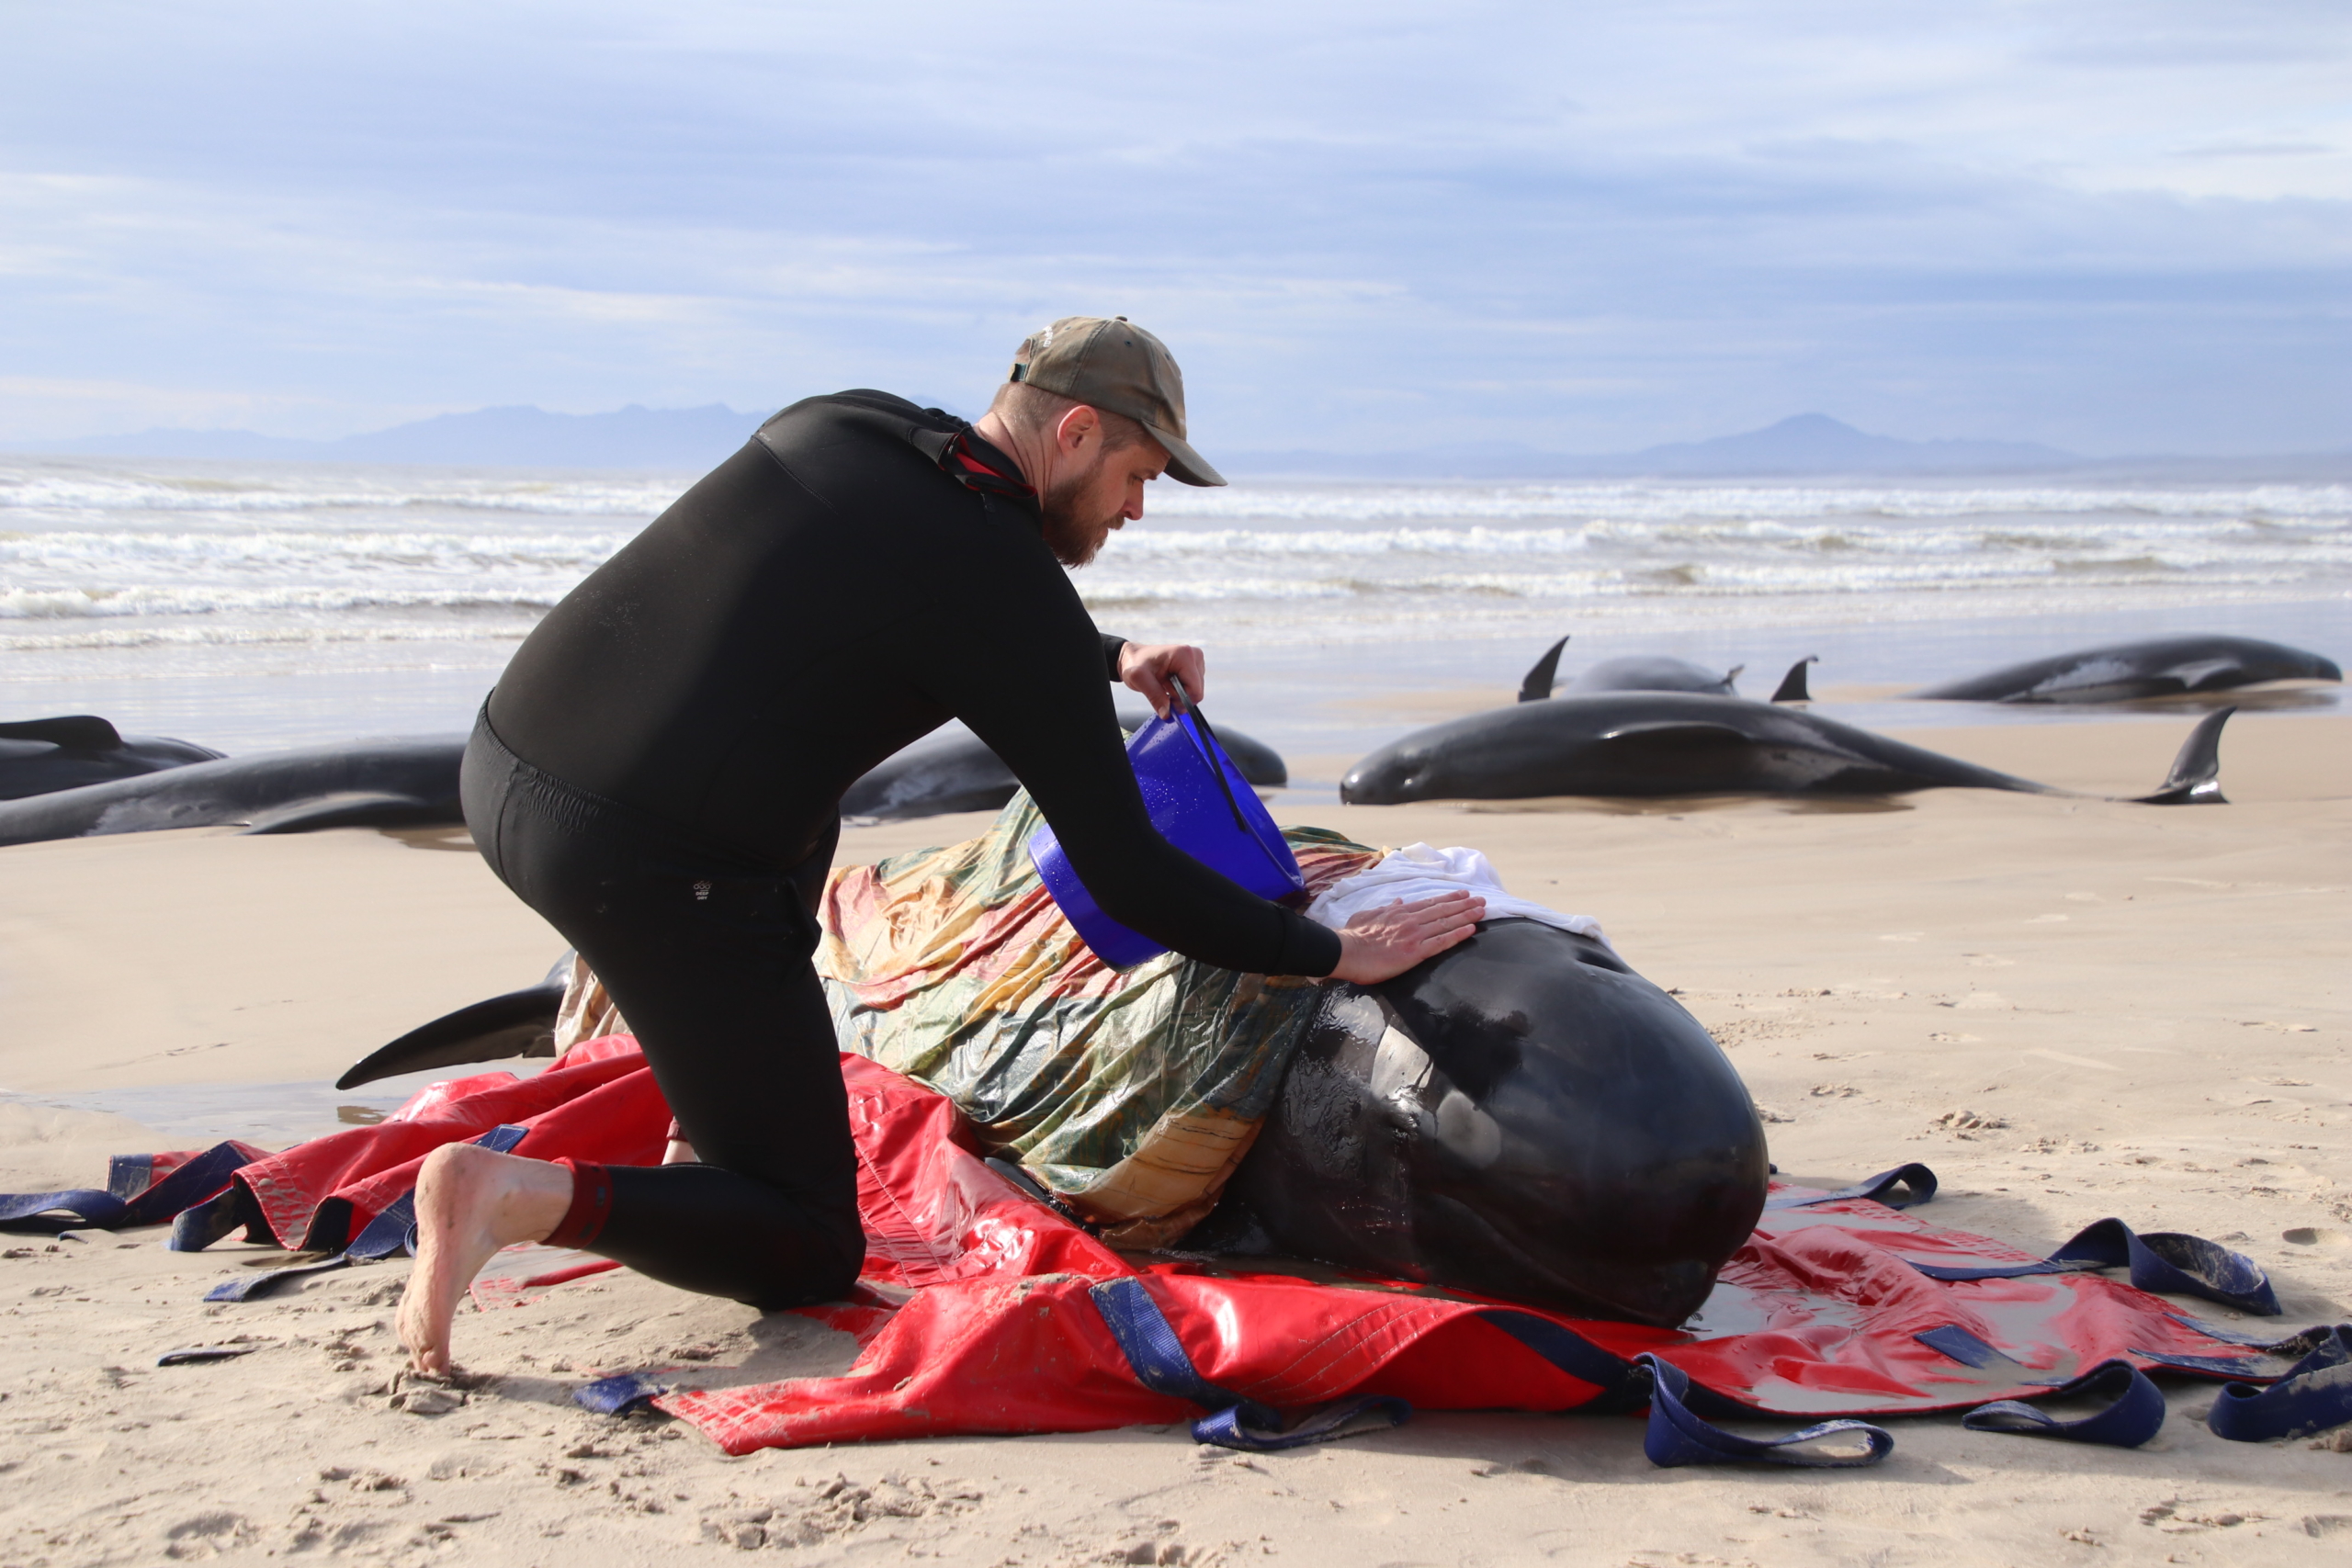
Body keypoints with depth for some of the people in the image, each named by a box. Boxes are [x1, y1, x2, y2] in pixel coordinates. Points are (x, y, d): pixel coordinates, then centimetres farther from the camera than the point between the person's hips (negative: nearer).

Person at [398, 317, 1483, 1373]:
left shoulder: (835, 425, 14)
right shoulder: (1018, 594, -7)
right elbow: (1127, 882, -5)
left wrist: (1110, 661, 32)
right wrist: (1333, 954, 6)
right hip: (658, 878, -8)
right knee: (809, 1257, 6)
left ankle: (708, 1122, 32)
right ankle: (519, 1195, -15)